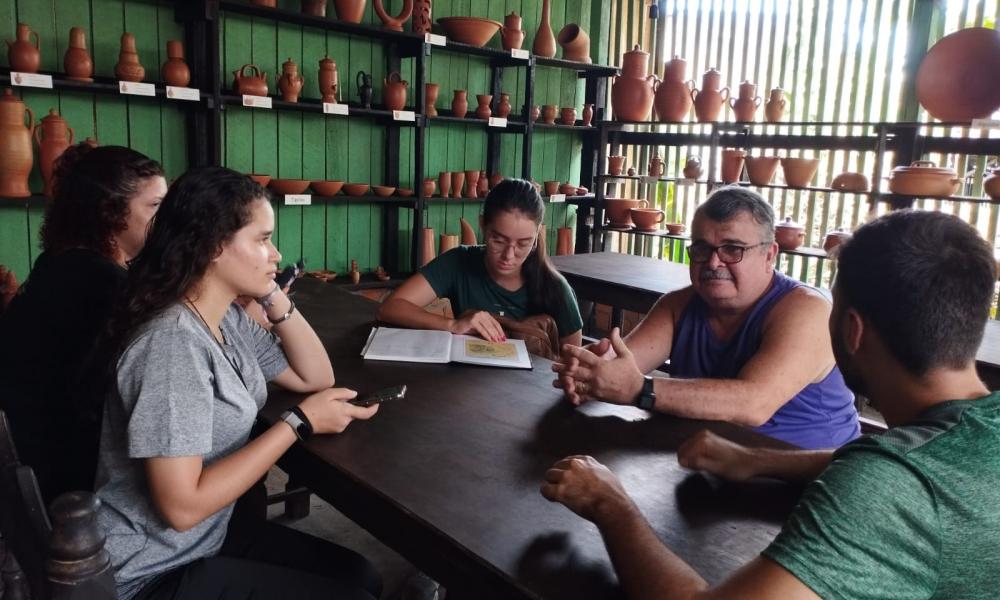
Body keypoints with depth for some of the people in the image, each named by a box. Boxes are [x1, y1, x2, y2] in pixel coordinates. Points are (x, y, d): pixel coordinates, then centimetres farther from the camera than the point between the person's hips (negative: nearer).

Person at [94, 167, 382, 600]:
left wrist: (273, 297, -5)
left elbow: (316, 377, 7)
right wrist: (300, 422, -25)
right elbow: (182, 506, -29)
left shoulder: (228, 319, 0)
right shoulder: (173, 341, -28)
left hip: (209, 534, 9)